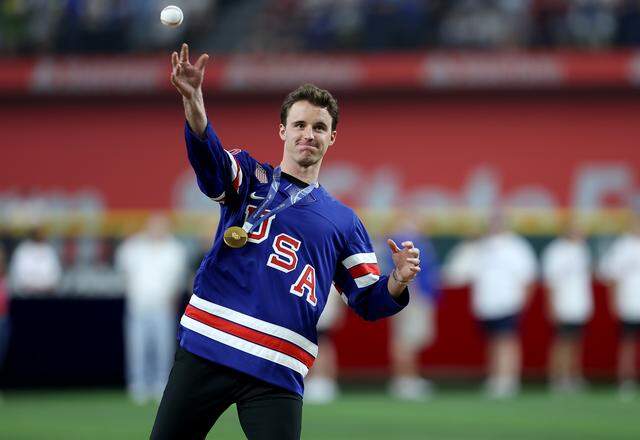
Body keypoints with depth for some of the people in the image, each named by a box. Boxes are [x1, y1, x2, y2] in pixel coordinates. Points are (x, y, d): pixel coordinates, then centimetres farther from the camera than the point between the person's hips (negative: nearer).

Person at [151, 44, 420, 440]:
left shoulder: (343, 221, 17)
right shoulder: (249, 177, 11)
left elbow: (369, 302, 15)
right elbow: (209, 158, -11)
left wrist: (398, 280, -9)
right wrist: (193, 100, -32)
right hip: (206, 349, -1)